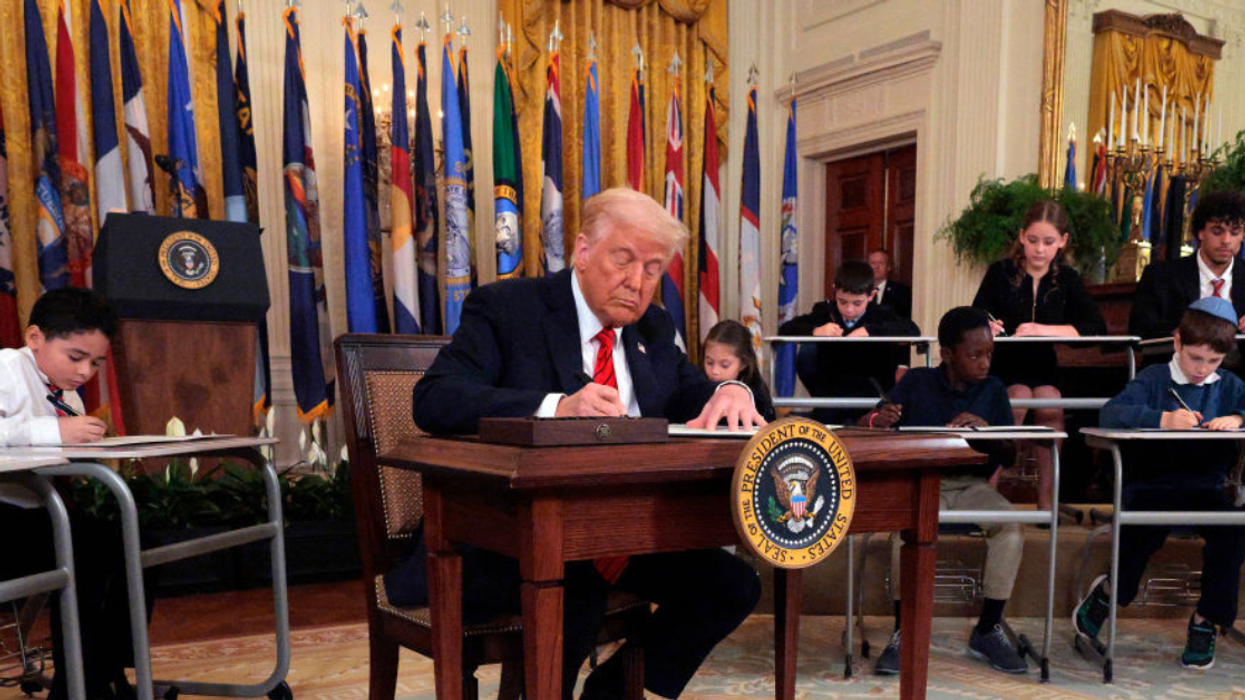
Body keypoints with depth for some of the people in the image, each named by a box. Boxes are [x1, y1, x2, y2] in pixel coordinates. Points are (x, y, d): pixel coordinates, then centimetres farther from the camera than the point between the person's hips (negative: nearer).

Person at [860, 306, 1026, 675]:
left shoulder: (993, 390, 7)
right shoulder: (917, 382, 2)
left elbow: (1009, 454, 4)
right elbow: (865, 423, -1)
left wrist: (984, 427, -17)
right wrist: (878, 420, -27)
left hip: (972, 484, 3)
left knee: (1011, 531, -25)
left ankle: (987, 631, -4)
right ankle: (903, 634, -14)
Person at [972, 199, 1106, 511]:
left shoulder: (1066, 278, 6)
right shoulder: (1001, 272, 1)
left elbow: (1096, 327, -8)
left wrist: (1043, 329, -20)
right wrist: (986, 328, -29)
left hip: (1045, 365, 1)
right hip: (1004, 364, -1)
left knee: (1050, 403, -27)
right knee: (1019, 398, -30)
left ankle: (1046, 497, -15)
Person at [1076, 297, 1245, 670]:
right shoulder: (1154, 379, 3)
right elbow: (1110, 414, -14)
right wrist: (1162, 419, -29)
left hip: (1205, 486, 3)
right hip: (1152, 485, -3)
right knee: (1142, 531, -30)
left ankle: (1207, 618, -2)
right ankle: (1112, 590, 4)